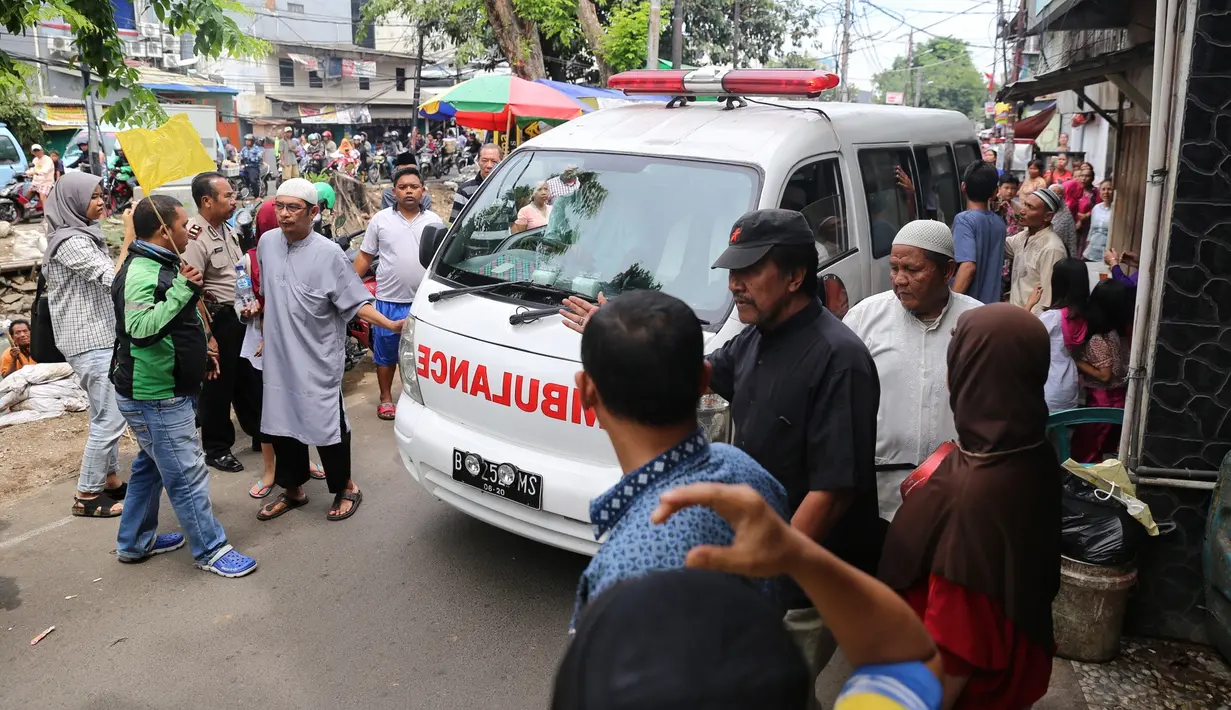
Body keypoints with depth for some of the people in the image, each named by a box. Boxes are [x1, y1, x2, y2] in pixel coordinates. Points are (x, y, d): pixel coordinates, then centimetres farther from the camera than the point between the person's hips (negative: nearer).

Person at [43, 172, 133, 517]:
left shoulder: (83, 235, 14)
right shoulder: (70, 241, -16)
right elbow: (113, 279, -24)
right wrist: (130, 237, -23)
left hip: (100, 337, 10)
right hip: (90, 342, -10)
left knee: (107, 416, 16)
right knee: (109, 419, -6)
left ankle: (111, 480, 27)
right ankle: (87, 496, 5)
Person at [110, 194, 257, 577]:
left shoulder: (162, 264, 11)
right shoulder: (141, 273, -22)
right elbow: (142, 329, -37)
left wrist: (199, 355, 19)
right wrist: (182, 289, -39)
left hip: (167, 390, 11)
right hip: (154, 397, -11)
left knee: (151, 466, 21)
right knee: (188, 476, -2)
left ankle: (135, 542, 36)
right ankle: (212, 550, 9)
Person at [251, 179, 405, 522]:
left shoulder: (329, 253, -13)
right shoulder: (267, 243, 3)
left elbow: (356, 301, -13)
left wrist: (391, 325, -23)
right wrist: (258, 309, 16)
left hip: (317, 360, -5)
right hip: (278, 356, 5)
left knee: (325, 426, 1)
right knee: (281, 423, 14)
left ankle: (345, 488, 22)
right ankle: (293, 490, 32)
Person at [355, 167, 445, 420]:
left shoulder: (434, 221, 4)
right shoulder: (381, 219, 0)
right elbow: (364, 256, 4)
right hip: (388, 301, -1)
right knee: (385, 353, 10)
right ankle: (385, 398, 24)